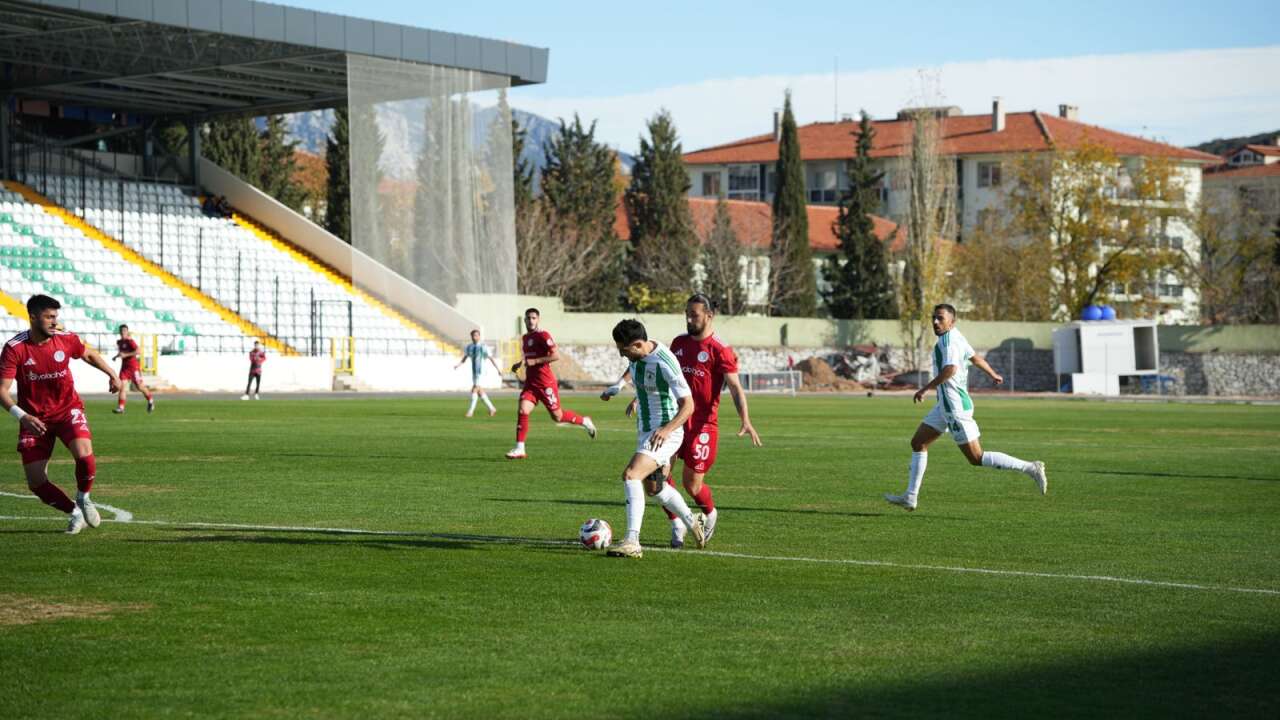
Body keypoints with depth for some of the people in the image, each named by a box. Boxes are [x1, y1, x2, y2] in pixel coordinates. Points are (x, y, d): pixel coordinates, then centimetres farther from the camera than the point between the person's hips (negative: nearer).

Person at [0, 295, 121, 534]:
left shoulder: (66, 340, -8)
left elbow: (89, 354, 15)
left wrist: (112, 374, 4)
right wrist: (22, 416, -34)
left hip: (68, 409, 0)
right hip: (34, 419, 0)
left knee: (84, 454, -27)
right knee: (36, 483, -5)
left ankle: (83, 498, 4)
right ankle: (74, 513, 21)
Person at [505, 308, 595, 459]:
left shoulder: (542, 336, -10)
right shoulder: (525, 338, 15)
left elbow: (556, 356, -18)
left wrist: (534, 361, -21)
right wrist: (520, 364, 11)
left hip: (545, 383, -6)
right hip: (530, 383, 6)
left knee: (557, 416, 2)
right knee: (523, 410, -12)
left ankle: (585, 421, 28)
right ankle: (519, 449, -11)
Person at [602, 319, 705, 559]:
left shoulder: (664, 363, -26)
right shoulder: (635, 355, -3)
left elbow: (688, 405, -24)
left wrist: (667, 429, -35)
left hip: (666, 434, -10)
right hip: (645, 430, 10)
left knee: (630, 475, -26)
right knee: (653, 487, 23)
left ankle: (632, 543, -30)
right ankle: (693, 523, 46)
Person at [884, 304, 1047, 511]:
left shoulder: (948, 340, -17)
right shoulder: (956, 337, 12)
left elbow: (950, 369, -33)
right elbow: (975, 358, 28)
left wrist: (926, 389, -27)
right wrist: (993, 375, 44)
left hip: (955, 407, -10)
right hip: (946, 406, 10)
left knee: (976, 458, -7)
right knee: (918, 443, 11)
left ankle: (1029, 468, -4)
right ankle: (910, 497, 13)